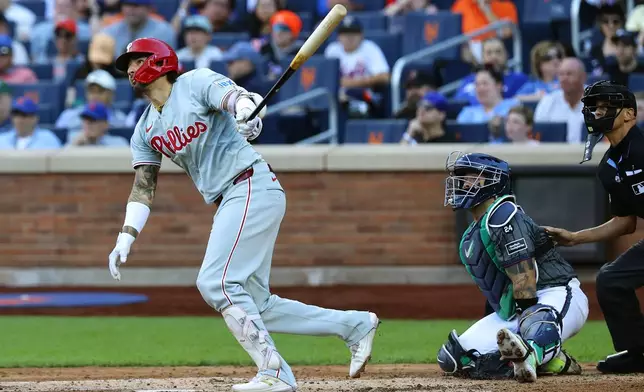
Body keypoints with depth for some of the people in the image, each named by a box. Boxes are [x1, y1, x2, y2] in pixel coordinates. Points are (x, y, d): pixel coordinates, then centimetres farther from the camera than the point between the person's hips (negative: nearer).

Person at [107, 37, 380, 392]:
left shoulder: (196, 83, -4)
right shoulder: (146, 130, 17)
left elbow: (239, 98, -20)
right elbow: (143, 186, 14)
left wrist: (247, 113, -45)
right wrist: (126, 237, 0)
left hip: (253, 187, -9)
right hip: (228, 203, 9)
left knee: (215, 283, -18)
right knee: (253, 305, 5)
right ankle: (355, 325, 13)